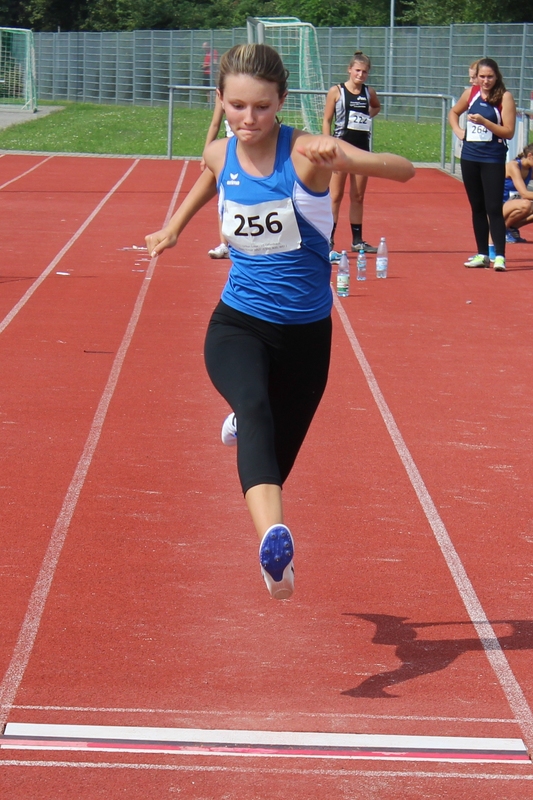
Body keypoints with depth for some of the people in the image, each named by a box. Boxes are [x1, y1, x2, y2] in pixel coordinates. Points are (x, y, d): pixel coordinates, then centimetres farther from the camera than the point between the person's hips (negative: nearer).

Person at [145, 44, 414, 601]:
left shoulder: (305, 152, -17)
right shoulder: (220, 154, -3)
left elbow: (403, 170, -30)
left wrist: (343, 159, -47)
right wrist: (174, 226, 17)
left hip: (305, 331, -1)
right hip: (238, 324, 1)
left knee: (276, 460, 16)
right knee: (254, 407, -33)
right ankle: (273, 536, -53)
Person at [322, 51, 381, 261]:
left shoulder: (369, 93, 8)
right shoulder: (336, 91, -4)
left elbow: (376, 107, 30)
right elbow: (326, 121, -4)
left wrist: (369, 115, 8)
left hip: (362, 147, 4)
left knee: (358, 197, 10)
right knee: (335, 196, -5)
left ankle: (357, 240, 18)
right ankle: (328, 244, -5)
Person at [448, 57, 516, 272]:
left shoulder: (505, 98, -8)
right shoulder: (471, 93, 6)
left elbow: (509, 132, -13)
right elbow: (454, 113, 25)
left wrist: (484, 122, -23)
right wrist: (457, 130, 7)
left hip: (493, 159, -5)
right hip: (469, 157, 5)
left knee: (493, 208, -10)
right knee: (477, 207, 10)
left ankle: (499, 255, -11)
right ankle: (482, 254, 16)